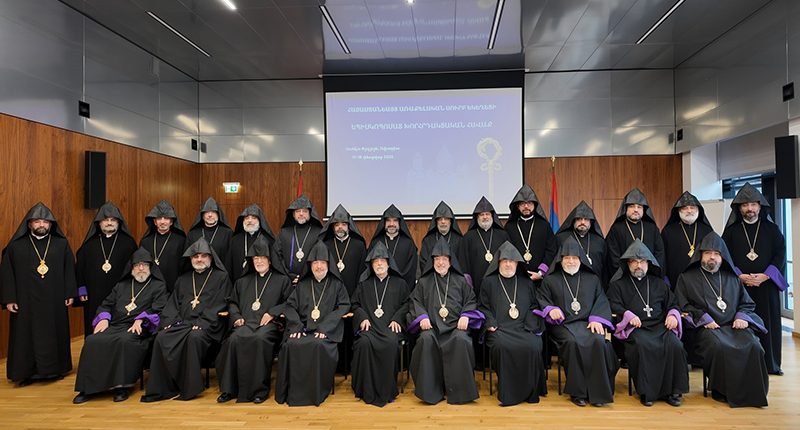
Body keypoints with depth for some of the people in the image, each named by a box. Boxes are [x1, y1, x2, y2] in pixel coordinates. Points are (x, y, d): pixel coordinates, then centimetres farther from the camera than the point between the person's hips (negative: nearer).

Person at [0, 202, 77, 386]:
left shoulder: (62, 244, 3)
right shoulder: (16, 245, 1)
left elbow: (70, 270, 4)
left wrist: (70, 294, -1)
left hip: (54, 301, 1)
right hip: (26, 301, -1)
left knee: (54, 334, 8)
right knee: (27, 336, 4)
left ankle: (55, 369, 19)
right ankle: (26, 372, 14)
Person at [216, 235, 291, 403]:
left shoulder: (282, 280, 15)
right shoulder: (242, 281, 27)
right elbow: (232, 303, 27)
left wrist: (272, 313, -8)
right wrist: (237, 317, 7)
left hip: (270, 323, -3)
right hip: (246, 323, 3)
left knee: (260, 338, -37)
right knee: (234, 339, -31)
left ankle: (260, 389, -27)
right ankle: (229, 388, -22)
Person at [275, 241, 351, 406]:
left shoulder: (336, 285, 11)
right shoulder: (302, 284, 18)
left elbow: (344, 307, 0)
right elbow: (290, 306, 11)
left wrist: (324, 327, -13)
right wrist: (296, 326, -9)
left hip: (326, 331, -2)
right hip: (304, 329, 3)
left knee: (318, 345, -35)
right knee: (290, 345, -29)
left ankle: (317, 392, -18)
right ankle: (292, 391, -13)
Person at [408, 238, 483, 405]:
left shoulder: (460, 280, 18)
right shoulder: (424, 281, 18)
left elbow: (471, 301, 16)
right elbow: (414, 301, 14)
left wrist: (465, 316, -4)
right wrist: (422, 316, -6)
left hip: (455, 325, 0)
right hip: (432, 325, 0)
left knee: (461, 340, -34)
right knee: (426, 340, -34)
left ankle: (458, 390, -22)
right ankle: (430, 390, -22)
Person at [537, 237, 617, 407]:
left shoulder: (592, 279, 20)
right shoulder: (550, 280, 14)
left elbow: (601, 302, 12)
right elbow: (541, 300, 9)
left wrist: (597, 319, -6)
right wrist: (551, 309, -13)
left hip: (588, 323, 2)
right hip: (562, 324, -2)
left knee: (599, 341, -31)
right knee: (573, 342, -34)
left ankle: (597, 391, -20)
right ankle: (577, 392, -22)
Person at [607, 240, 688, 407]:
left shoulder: (659, 283, 27)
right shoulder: (618, 284, 16)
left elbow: (672, 303, 27)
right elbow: (613, 305, 3)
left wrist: (673, 314, 4)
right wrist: (628, 315, -15)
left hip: (660, 325, 3)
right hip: (634, 327, -3)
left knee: (675, 345, -27)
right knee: (645, 346, -35)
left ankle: (671, 390, -15)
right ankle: (646, 391, -24)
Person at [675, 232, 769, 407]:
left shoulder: (732, 278, 23)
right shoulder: (687, 278, 11)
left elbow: (747, 304, 23)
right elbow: (682, 306, 3)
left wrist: (742, 317, 2)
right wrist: (702, 318, -10)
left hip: (734, 326, 4)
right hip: (706, 328, -3)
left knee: (753, 346, -28)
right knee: (719, 347, -35)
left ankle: (751, 392, -13)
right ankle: (723, 391, -18)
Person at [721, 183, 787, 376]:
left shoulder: (771, 229, 8)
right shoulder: (731, 230, 6)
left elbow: (780, 254, 2)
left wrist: (765, 276, -11)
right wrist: (739, 276, -12)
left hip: (766, 285, 1)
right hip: (738, 286, -1)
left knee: (768, 323, 4)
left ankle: (771, 364, 15)